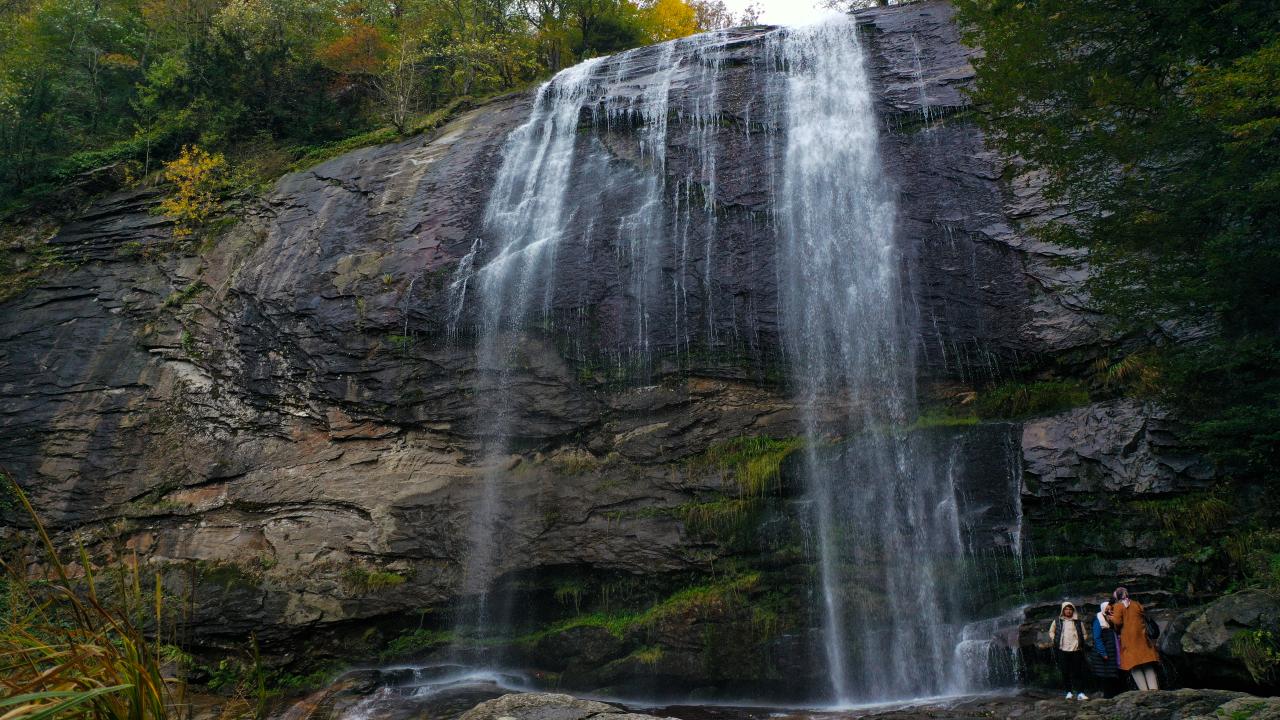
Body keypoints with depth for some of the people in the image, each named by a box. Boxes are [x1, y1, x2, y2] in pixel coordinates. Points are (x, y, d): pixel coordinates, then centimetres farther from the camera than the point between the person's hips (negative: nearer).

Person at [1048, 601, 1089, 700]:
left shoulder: (1078, 622, 8)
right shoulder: (1057, 622, 6)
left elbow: (1084, 634, 16)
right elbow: (1051, 632, 14)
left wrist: (1081, 643, 3)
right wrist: (1055, 641, 1)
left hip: (1076, 650, 0)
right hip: (1063, 651, 0)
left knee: (1078, 672, -4)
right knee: (1065, 672, 3)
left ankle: (1080, 693, -4)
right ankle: (1069, 692, 13)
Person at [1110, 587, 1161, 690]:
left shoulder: (1118, 606, -2)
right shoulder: (1137, 604, 11)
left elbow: (1117, 622, -12)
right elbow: (1145, 617, 14)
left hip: (1129, 640, -4)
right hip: (1142, 638, 4)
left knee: (1134, 667, -2)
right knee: (1148, 667, 8)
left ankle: (1144, 691, -10)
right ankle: (1154, 689, -2)